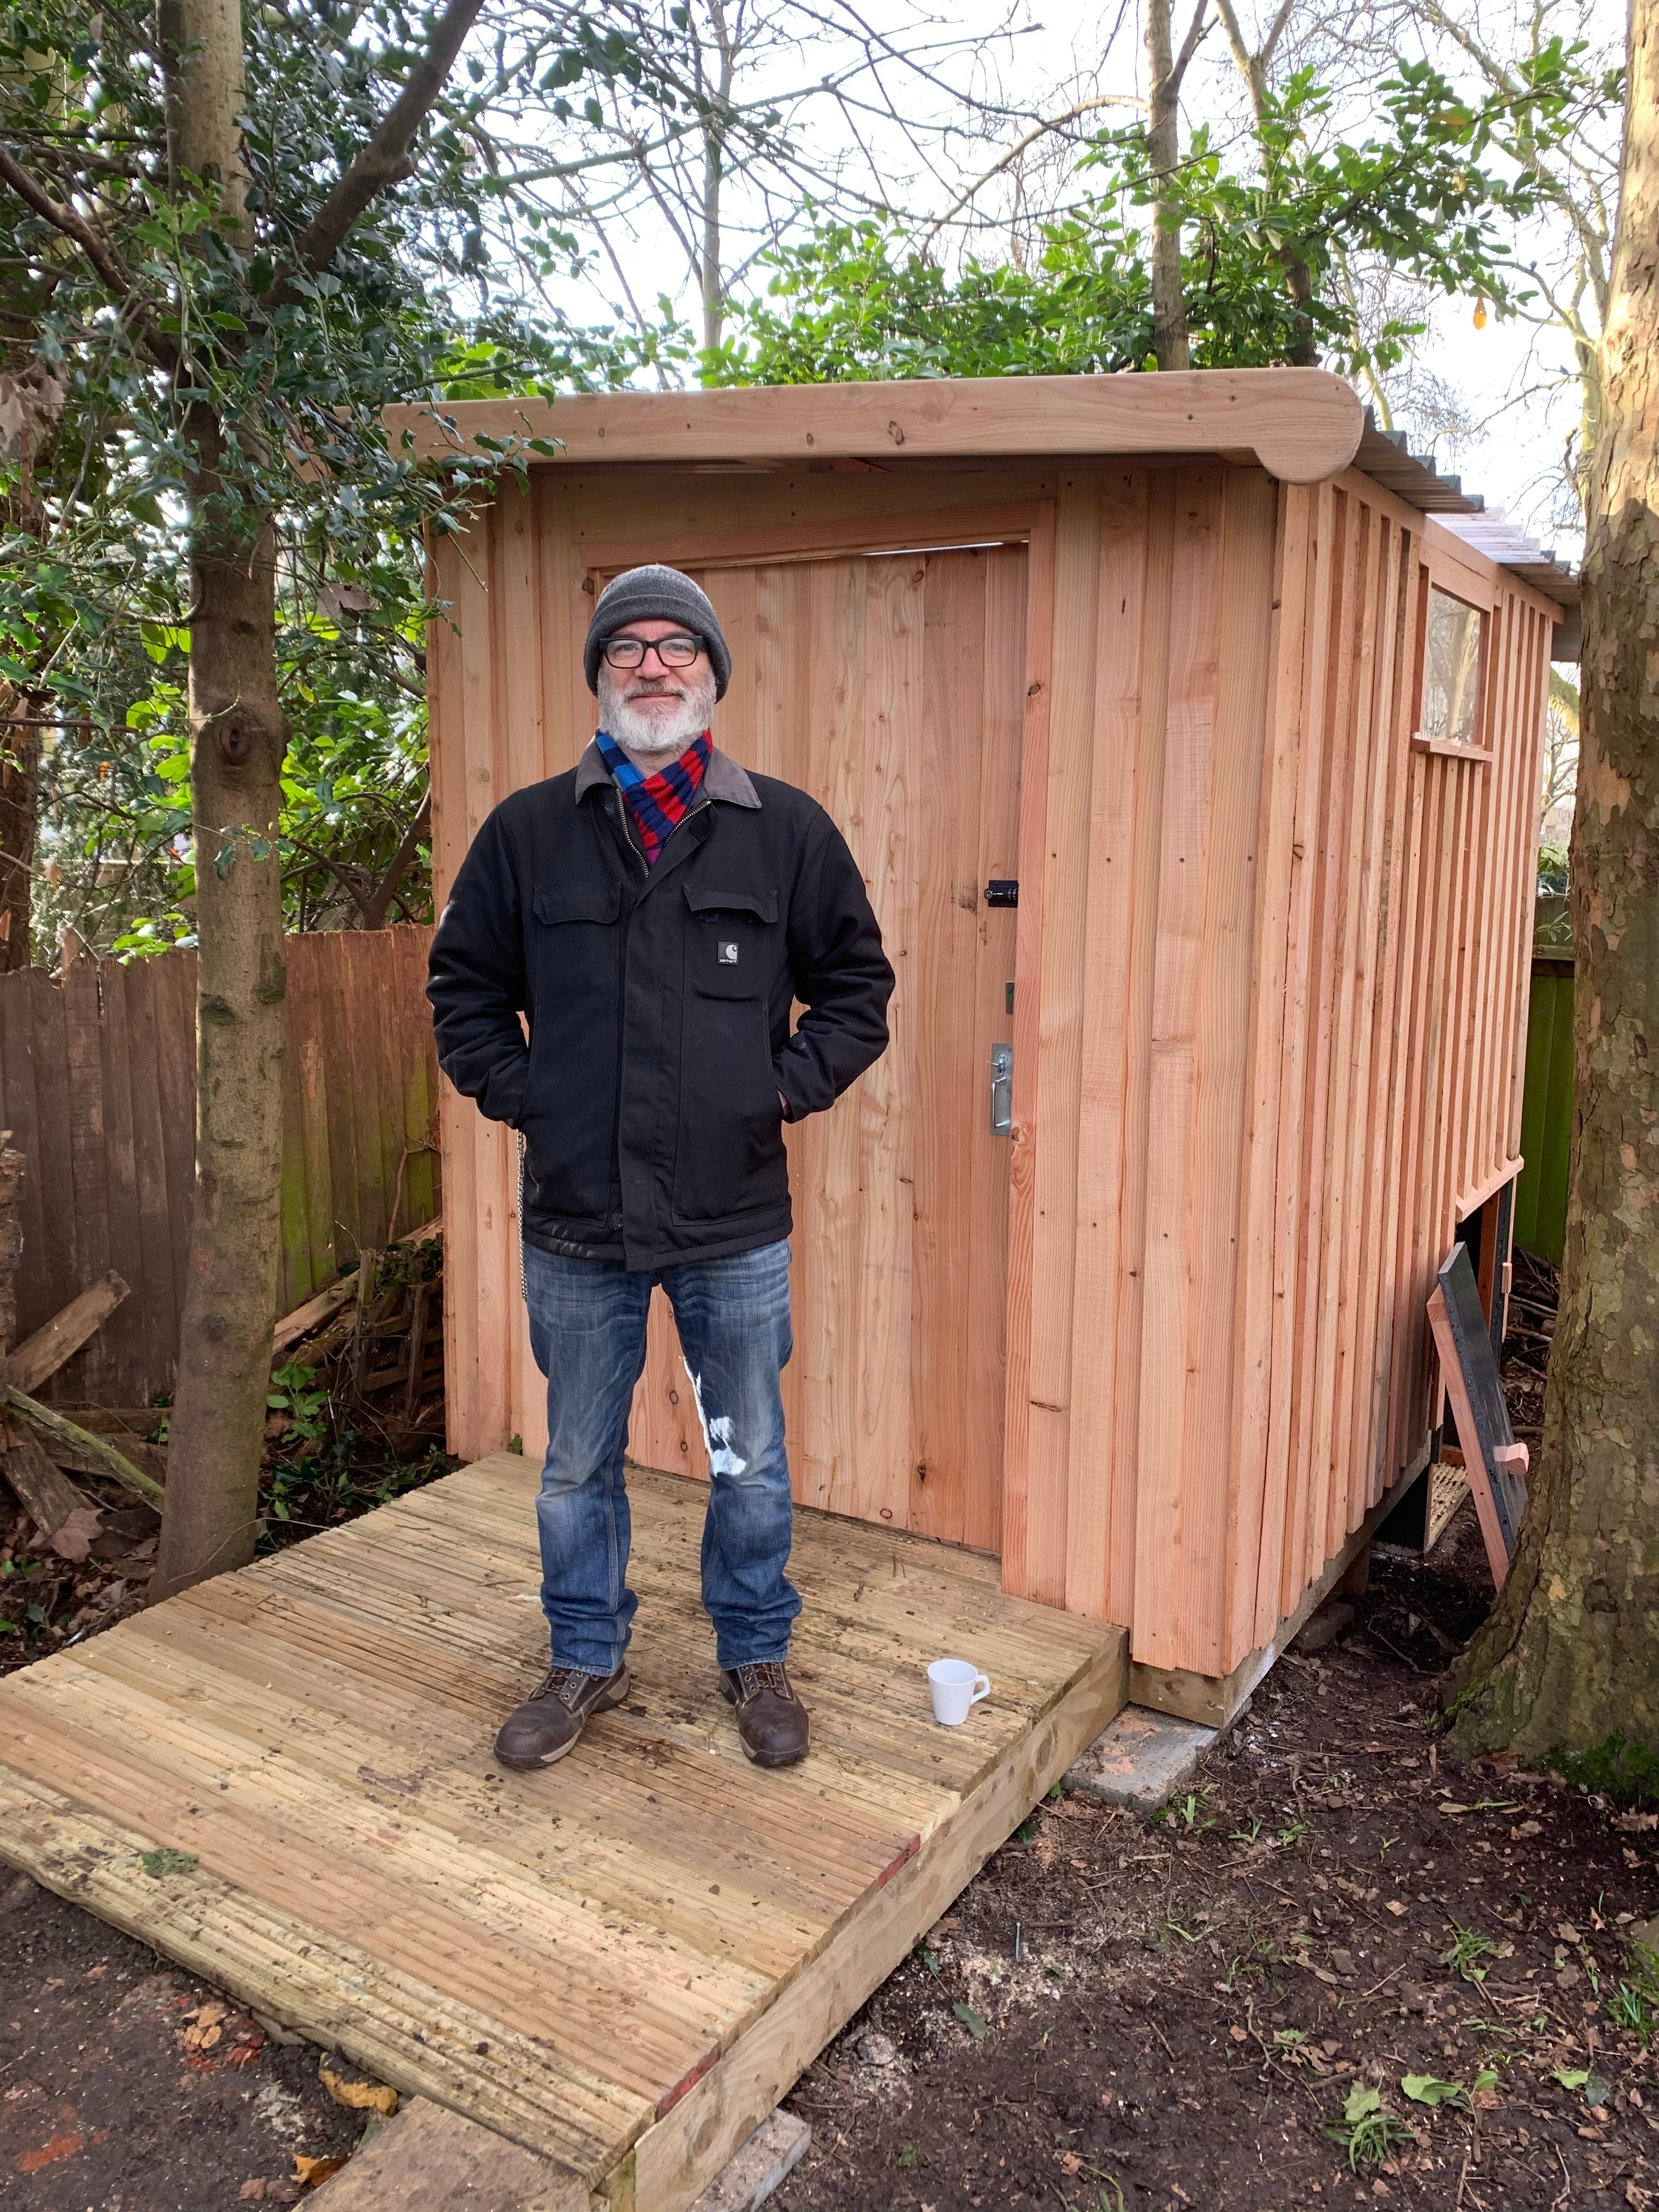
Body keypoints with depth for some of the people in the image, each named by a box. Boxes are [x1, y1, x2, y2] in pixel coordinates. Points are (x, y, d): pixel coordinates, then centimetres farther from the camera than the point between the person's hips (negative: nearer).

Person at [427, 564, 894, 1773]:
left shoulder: (789, 830, 0)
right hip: (574, 1221, 1)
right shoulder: (528, 831, 2)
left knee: (752, 1463, 13)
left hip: (737, 1223, -1)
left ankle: (756, 1659, 35)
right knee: (578, 1466, 16)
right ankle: (588, 1662, 37)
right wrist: (518, 1094, -2)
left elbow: (858, 986, 6)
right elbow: (463, 986, 10)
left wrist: (786, 1088, -5)